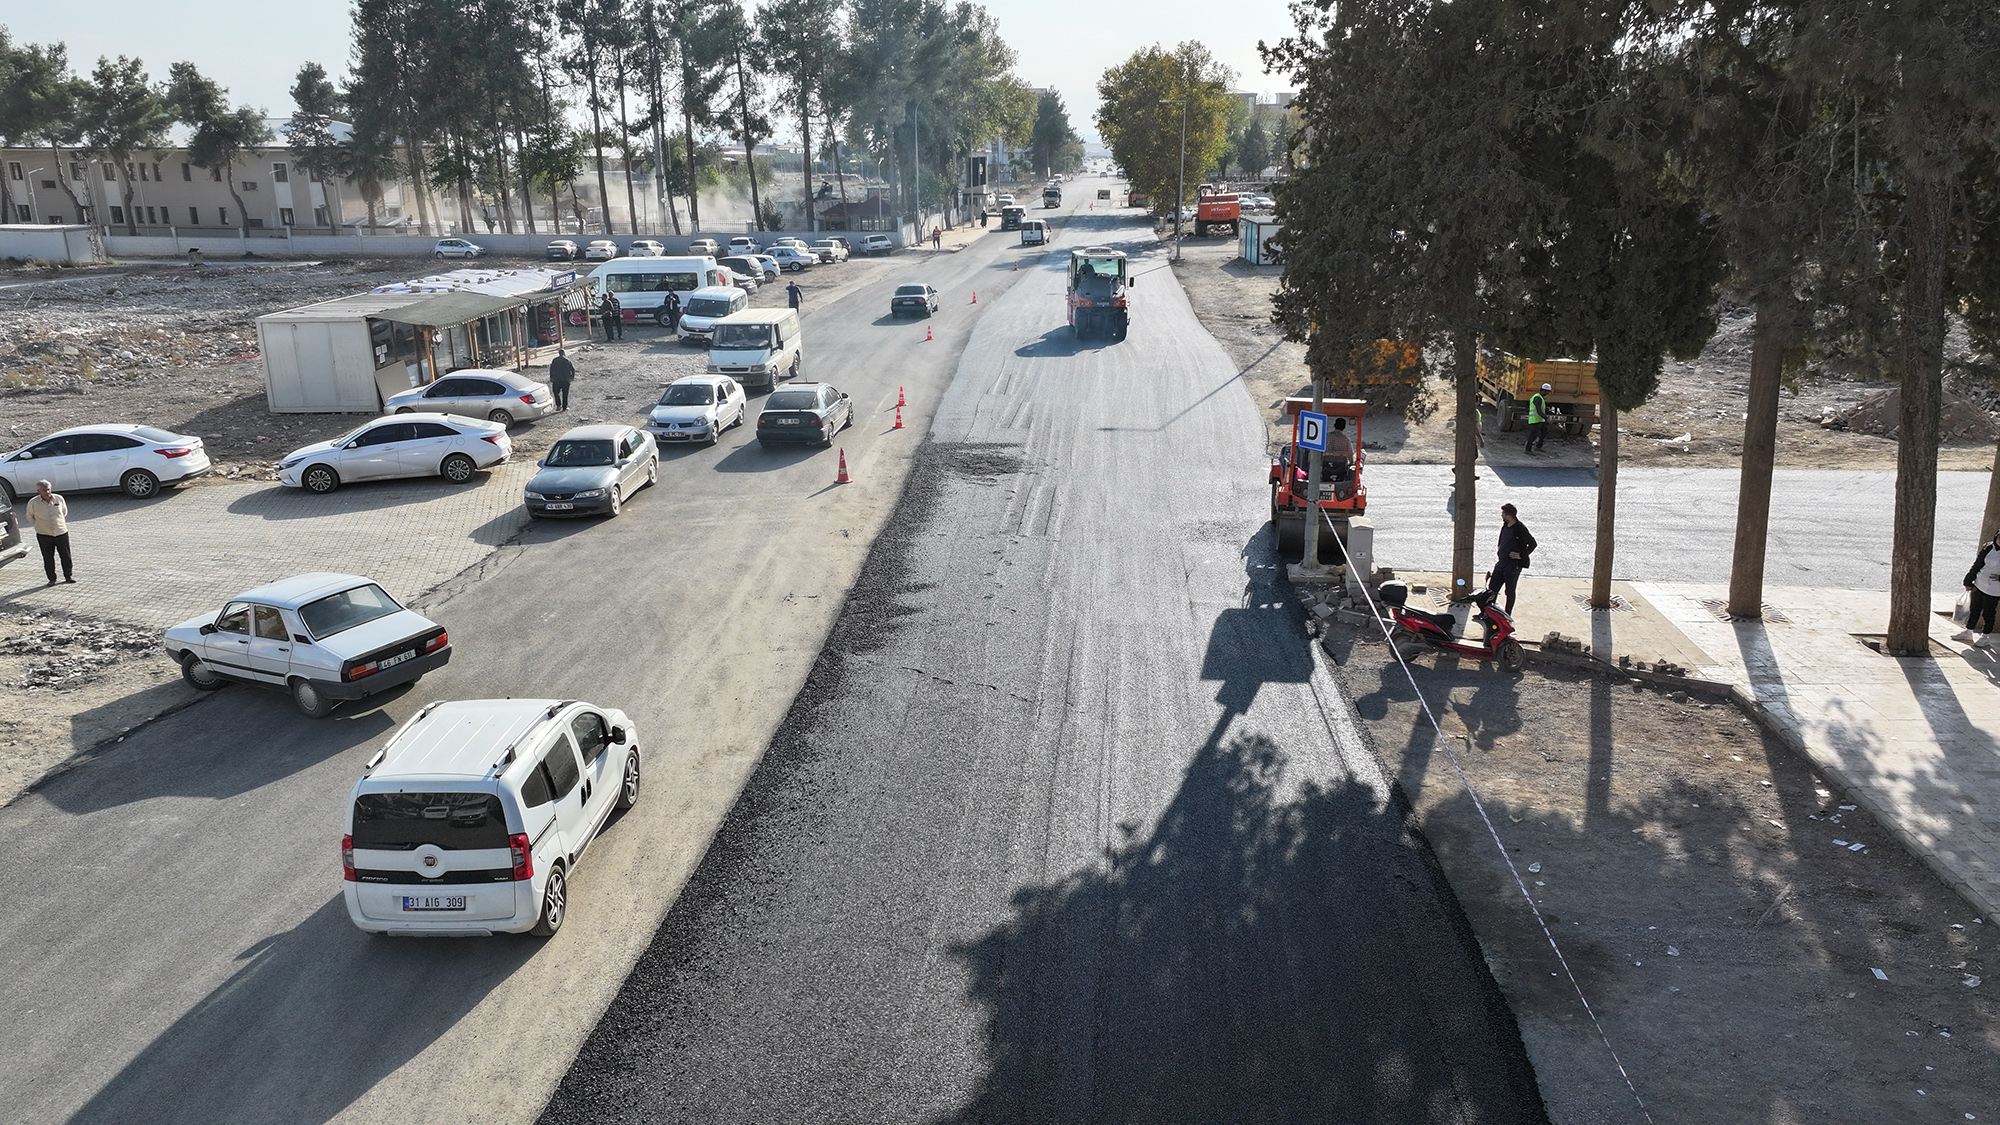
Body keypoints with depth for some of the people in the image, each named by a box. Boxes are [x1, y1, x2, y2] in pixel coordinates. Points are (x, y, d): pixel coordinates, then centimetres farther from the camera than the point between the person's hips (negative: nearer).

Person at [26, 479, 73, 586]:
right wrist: (41, 525, 7)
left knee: (66, 556, 7)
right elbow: (30, 517, 8)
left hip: (61, 532, 1)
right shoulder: (33, 503, -8)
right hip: (44, 535, -1)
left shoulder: (59, 499, -4)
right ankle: (52, 579, 16)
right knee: (48, 558, 5)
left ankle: (68, 576, 22)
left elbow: (64, 512, 15)